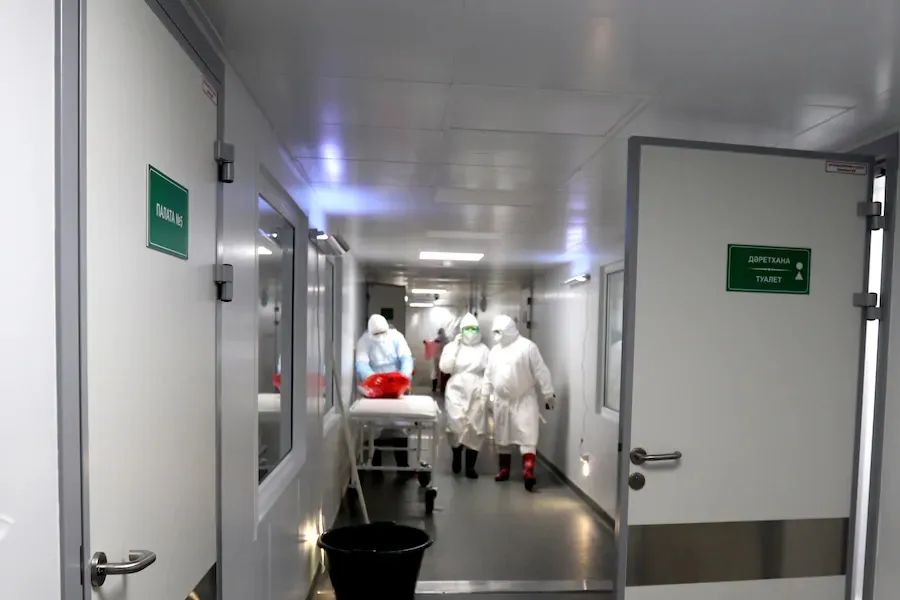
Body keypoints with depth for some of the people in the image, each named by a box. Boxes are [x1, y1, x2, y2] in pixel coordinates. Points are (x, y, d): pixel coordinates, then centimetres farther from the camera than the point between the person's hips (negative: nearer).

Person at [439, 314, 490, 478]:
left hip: (476, 395, 1)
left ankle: (470, 466, 11)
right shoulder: (451, 346, 4)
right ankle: (456, 456, 21)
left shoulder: (483, 349, 6)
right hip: (456, 393, -1)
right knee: (456, 427, -8)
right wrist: (455, 347, -10)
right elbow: (445, 368, -7)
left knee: (474, 430, -2)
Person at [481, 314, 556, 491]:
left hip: (524, 400, -5)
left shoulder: (527, 346, -10)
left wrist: (548, 394, -10)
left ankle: (528, 472, -15)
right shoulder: (494, 351, 8)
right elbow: (488, 375, 15)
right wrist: (484, 395, 14)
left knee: (527, 435, -12)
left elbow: (540, 372, -10)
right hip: (501, 400, 5)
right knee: (502, 436, 12)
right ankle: (504, 469, 25)